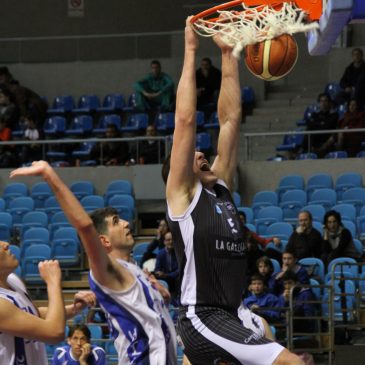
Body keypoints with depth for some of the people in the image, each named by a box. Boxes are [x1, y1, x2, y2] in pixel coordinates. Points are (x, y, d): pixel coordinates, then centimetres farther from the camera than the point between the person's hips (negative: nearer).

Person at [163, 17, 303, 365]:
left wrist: (228, 54, 12)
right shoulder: (182, 193, -3)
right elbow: (185, 120, -10)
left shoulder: (220, 187, 15)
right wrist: (190, 50, -7)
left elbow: (230, 118, 14)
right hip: (204, 318, -9)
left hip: (224, 319, 9)